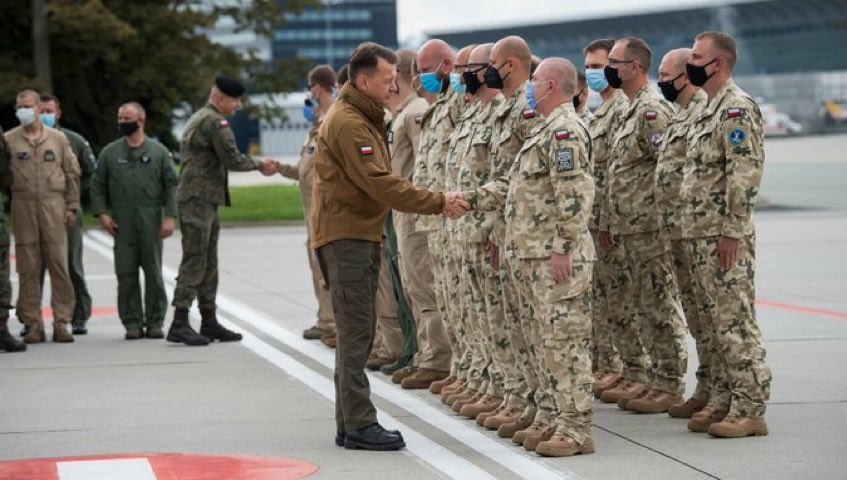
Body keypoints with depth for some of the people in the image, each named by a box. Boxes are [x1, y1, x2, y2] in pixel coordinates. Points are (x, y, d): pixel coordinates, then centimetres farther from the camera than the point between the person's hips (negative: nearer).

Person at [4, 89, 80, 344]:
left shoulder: (58, 138, 9)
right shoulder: (9, 140, 6)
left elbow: (72, 173, 12)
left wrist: (72, 206, 6)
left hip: (53, 205, 0)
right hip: (22, 206, 0)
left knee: (59, 265, -3)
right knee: (28, 268, 1)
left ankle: (62, 322, 2)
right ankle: (33, 324, 5)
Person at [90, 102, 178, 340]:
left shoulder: (159, 152, 6)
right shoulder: (110, 152, 9)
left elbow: (171, 186, 4)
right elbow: (97, 186, 10)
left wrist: (170, 217, -5)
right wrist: (102, 213, -2)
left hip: (151, 222, -1)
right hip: (122, 224, 1)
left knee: (153, 273, 3)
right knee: (126, 275, -1)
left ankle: (155, 322, 9)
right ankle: (132, 323, 5)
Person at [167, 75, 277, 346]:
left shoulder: (198, 119, 21)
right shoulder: (214, 121, -12)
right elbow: (232, 159, -14)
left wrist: (259, 166, 16)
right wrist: (259, 165, 2)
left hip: (204, 201, 11)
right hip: (198, 200, -11)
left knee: (208, 263, 12)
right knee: (194, 261, -11)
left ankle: (209, 321, 16)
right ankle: (179, 323, -13)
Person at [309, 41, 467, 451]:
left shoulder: (365, 118, 17)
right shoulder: (347, 122, -17)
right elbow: (380, 184, -23)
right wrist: (439, 203, -20)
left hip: (361, 234, 11)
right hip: (345, 235, -11)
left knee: (357, 335, 12)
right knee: (356, 334, -9)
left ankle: (351, 424, 17)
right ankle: (359, 425, -7)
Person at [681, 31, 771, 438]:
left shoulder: (737, 107, -14)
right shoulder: (710, 109, 18)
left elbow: (746, 173, -21)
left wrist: (732, 233, -23)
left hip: (724, 237, -10)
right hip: (700, 236, 10)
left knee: (735, 322, -7)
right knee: (714, 323, 13)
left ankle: (750, 411, -4)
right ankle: (722, 402, 19)